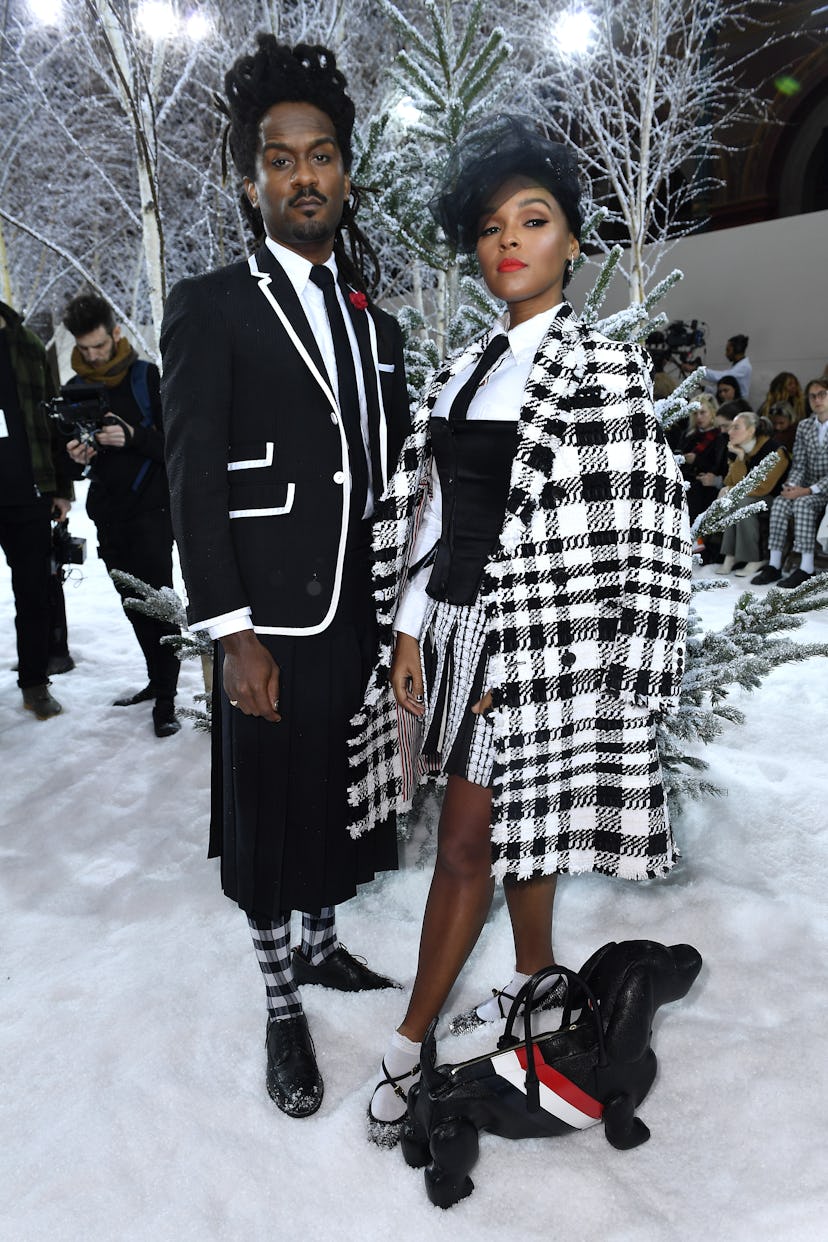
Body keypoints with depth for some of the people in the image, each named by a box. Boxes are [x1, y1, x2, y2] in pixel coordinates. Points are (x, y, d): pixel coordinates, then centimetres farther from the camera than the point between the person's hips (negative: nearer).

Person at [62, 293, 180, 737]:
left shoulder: (148, 378, -3)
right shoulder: (75, 389, 11)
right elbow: (68, 451, 17)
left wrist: (133, 437, -23)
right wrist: (74, 456, -7)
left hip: (151, 508, -5)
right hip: (108, 513, 5)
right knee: (134, 604, 10)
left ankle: (166, 698, -3)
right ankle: (158, 681, 23)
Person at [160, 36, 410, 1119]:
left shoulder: (378, 326, 13)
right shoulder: (210, 310, -3)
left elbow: (396, 479, 12)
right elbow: (195, 484, -9)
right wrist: (232, 634, -15)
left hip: (362, 620, 5)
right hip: (273, 627, -5)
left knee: (338, 804, 18)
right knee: (269, 817, 8)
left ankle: (321, 946, 41)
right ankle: (281, 1007, 28)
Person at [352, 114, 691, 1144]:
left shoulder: (606, 370, -5)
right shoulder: (463, 371, 12)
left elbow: (635, 534, -9)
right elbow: (429, 509, 10)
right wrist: (411, 630, 4)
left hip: (535, 642, -6)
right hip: (456, 627, 6)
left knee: (467, 844, 0)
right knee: (512, 828, 18)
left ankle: (409, 1042, 16)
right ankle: (537, 980, 38)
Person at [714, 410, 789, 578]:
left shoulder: (774, 450, -20)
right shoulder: (739, 449, 2)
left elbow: (763, 487, -21)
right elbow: (736, 481, -4)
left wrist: (731, 490, -14)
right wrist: (740, 456, -16)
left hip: (778, 497, -7)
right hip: (754, 496, 7)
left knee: (743, 502, -30)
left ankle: (755, 560, -24)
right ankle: (730, 556, -21)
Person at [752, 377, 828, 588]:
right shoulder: (804, 426, 11)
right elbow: (799, 464, 7)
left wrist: (809, 490, -22)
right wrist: (792, 486, -13)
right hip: (807, 488, 5)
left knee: (802, 503, -32)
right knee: (780, 502, -23)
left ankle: (806, 569, -32)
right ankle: (774, 565, -25)